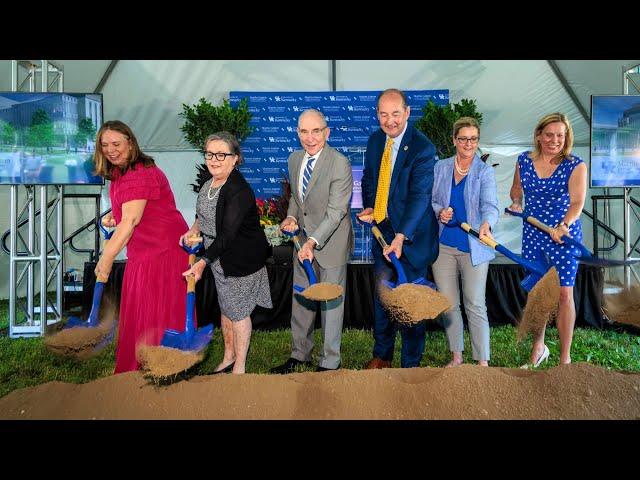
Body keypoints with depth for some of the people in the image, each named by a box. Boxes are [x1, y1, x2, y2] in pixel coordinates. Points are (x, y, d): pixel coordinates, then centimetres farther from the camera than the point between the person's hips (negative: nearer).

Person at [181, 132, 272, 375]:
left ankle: (239, 366, 24)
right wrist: (194, 229, 4)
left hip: (241, 260, -8)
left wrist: (203, 262, -31)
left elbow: (227, 234, -29)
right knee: (225, 308, 20)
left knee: (238, 311, 5)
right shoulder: (210, 182, 1)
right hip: (218, 257, 9)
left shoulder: (239, 191, -26)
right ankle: (228, 358, 39)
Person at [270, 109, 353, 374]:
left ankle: (330, 361, 23)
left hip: (331, 241, -7)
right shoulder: (294, 159, 4)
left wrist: (313, 241, -31)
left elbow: (336, 211, -22)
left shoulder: (339, 163, -18)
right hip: (304, 240, 7)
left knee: (330, 301, 5)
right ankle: (300, 353, 35)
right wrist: (291, 217, -1)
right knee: (300, 298, 16)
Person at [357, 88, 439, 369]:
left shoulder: (423, 148, -16)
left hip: (411, 235, -6)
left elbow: (420, 196, -24)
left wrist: (401, 236, -34)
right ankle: (382, 354, 35)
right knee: (382, 294, 17)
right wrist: (369, 207, -1)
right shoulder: (375, 141, 5)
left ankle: (411, 363, 24)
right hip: (382, 230, 6)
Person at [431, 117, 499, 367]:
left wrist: (486, 223, -39)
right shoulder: (440, 168, 7)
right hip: (443, 245, 3)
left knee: (476, 305, 0)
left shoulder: (485, 172, -2)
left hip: (473, 247, -3)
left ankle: (483, 361, 13)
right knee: (448, 304, 10)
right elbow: (430, 201, 9)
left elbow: (490, 204, -17)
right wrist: (439, 212, -14)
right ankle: (456, 355, 27)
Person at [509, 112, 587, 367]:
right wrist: (516, 201, -4)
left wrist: (563, 225, -39)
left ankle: (565, 358, 15)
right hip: (532, 235, 3)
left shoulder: (575, 165, -9)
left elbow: (577, 201, -21)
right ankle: (538, 348, 30)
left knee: (564, 293, 0)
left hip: (564, 236, -3)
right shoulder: (524, 160, 1)